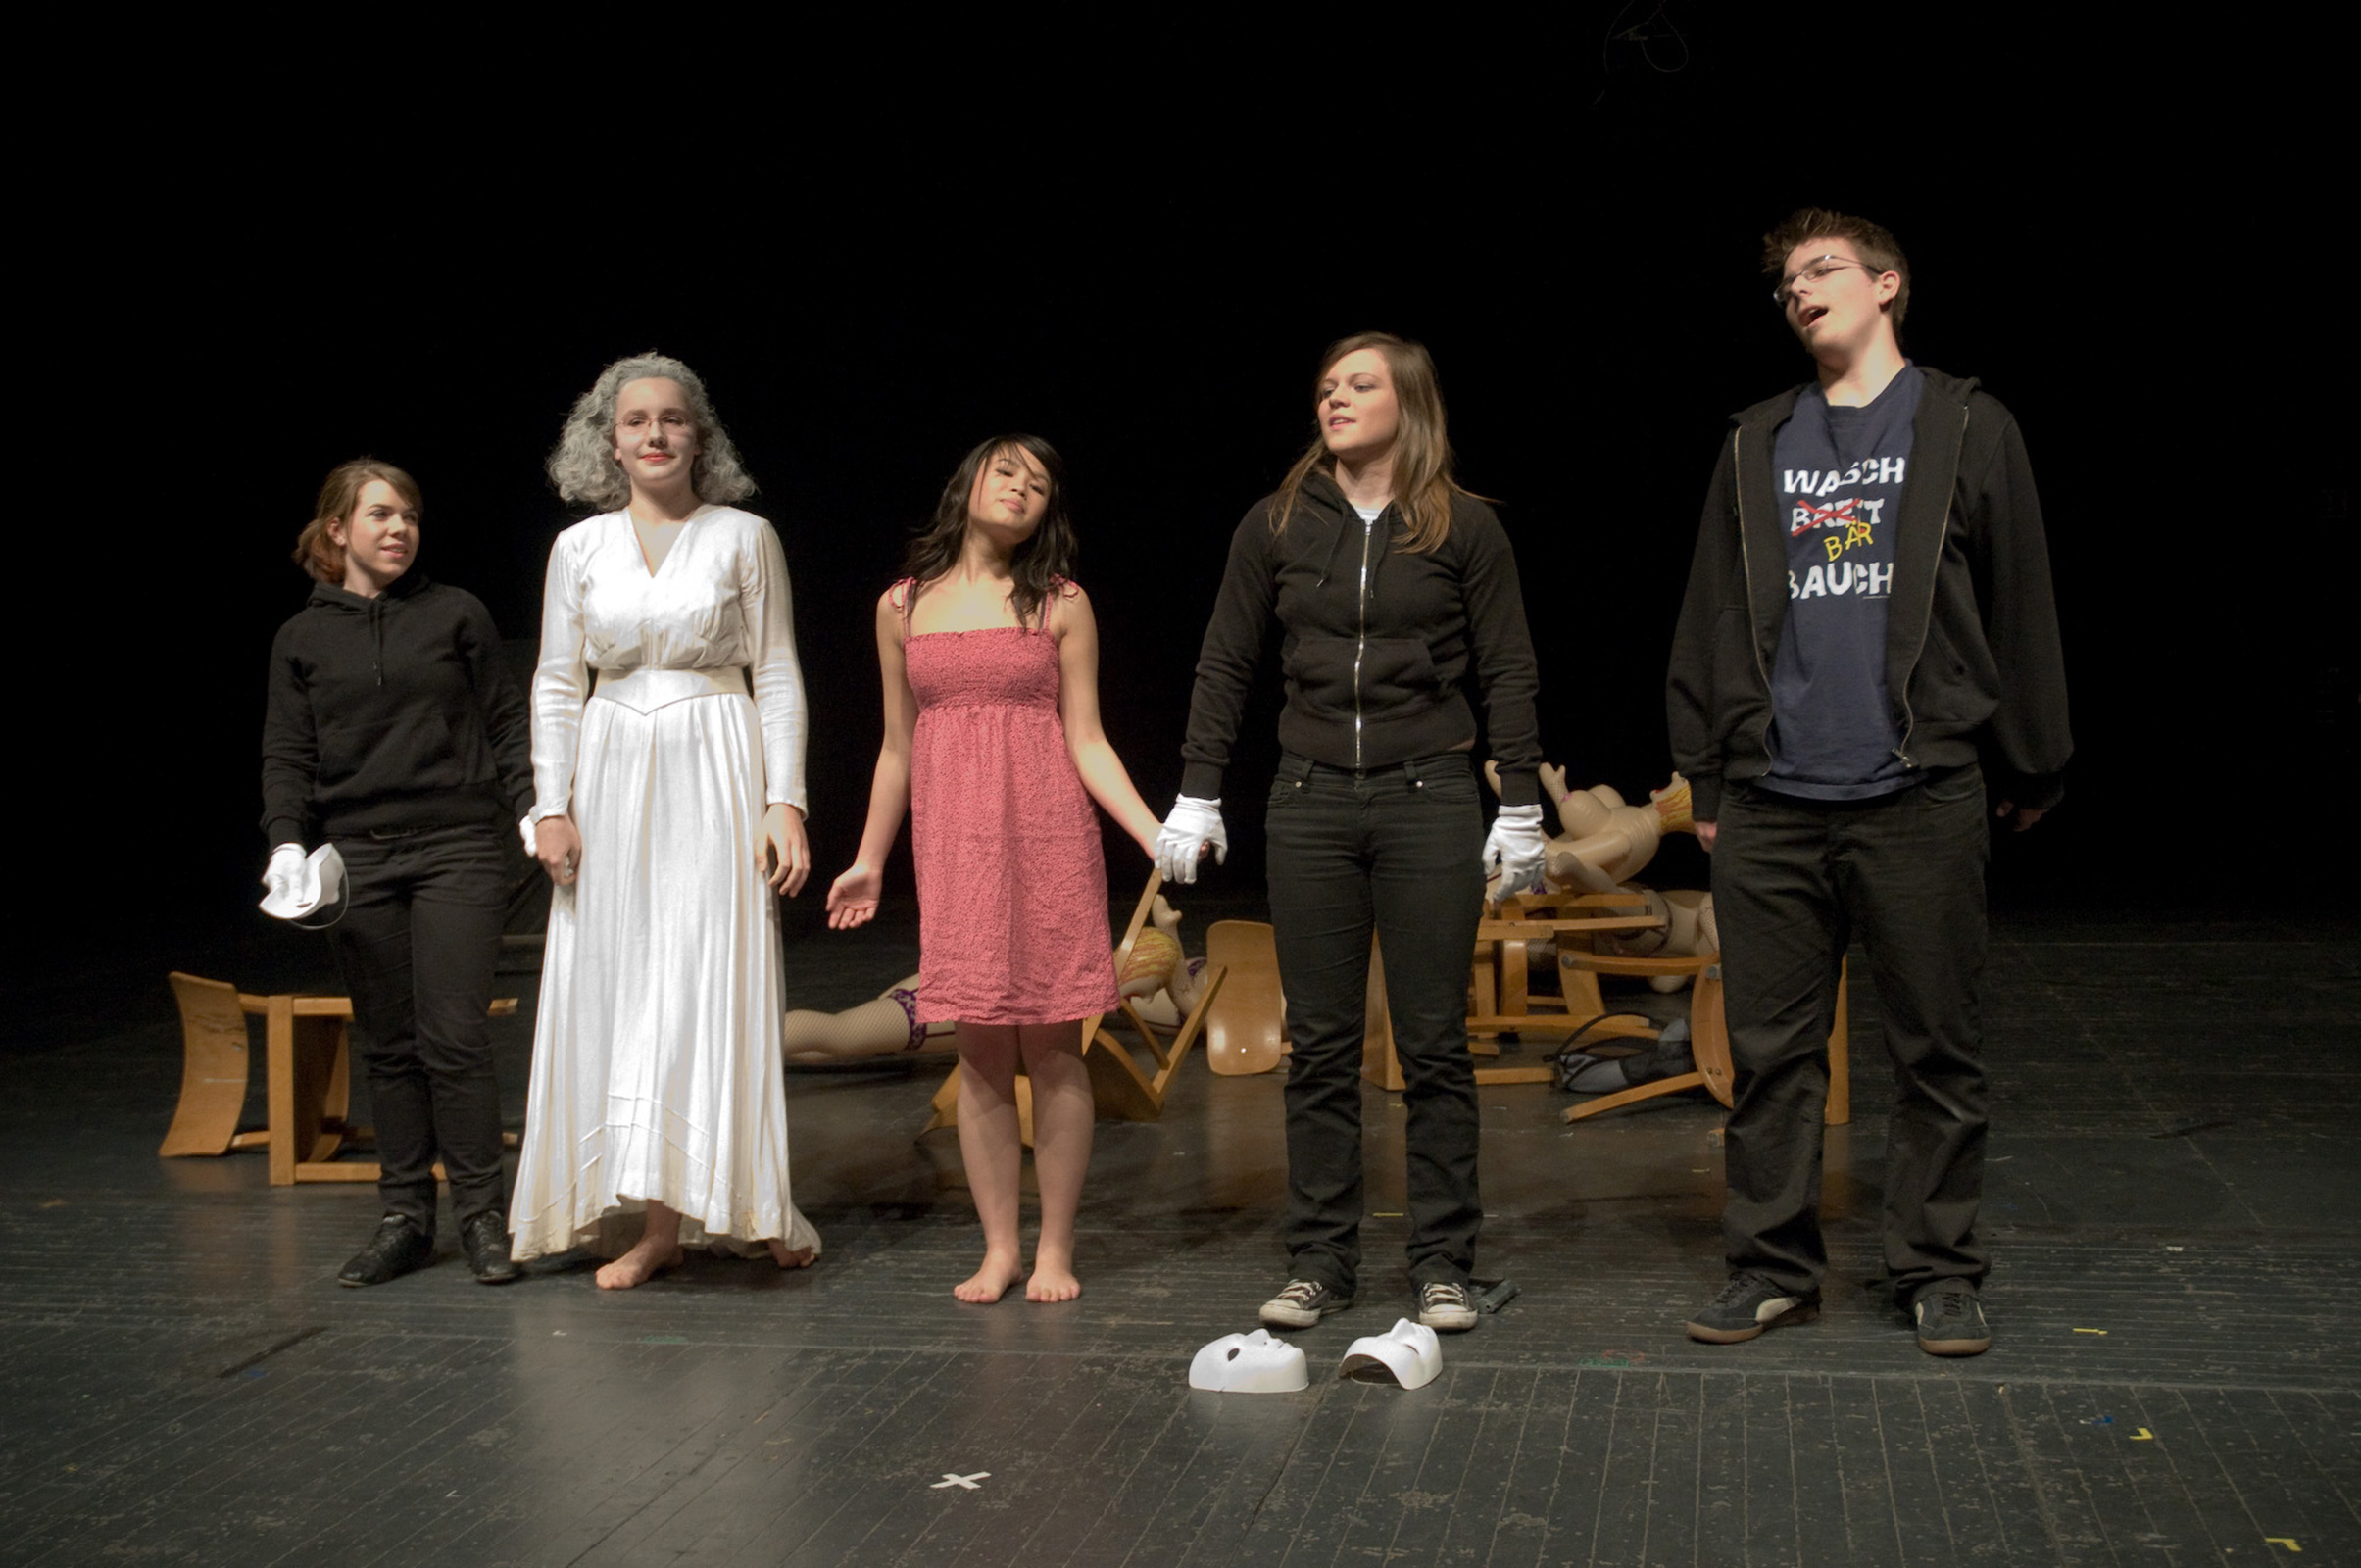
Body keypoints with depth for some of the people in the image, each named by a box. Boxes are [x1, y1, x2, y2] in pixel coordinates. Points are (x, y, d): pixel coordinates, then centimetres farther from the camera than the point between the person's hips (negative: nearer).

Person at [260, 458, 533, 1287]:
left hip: (456, 849, -2)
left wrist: (533, 808, -3)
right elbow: (287, 754, 9)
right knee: (387, 1046, 6)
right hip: (358, 860, 2)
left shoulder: (457, 614, 6)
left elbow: (505, 722, 8)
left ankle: (481, 1215, 2)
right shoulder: (302, 638, 10)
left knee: (454, 1037, -7)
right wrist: (286, 840, -6)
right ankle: (405, 1219, 14)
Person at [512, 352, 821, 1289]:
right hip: (611, 784, 3)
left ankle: (672, 1215, -2)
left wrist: (785, 803, -7)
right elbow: (557, 685, 9)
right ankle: (651, 1220, 8)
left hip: (715, 778, -3)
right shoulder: (580, 548, 8)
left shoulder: (744, 538, 1)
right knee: (616, 992, 2)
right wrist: (552, 806, 1)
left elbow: (778, 678, 1)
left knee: (702, 987, -7)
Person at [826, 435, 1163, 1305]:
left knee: (1053, 1049, 0)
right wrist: (869, 860, 18)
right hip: (954, 841, 2)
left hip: (1048, 834, -1)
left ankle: (1055, 1249, 9)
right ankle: (998, 1248, 12)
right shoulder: (902, 607, 10)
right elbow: (897, 748, 16)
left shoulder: (1061, 605, 5)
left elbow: (1086, 742, 3)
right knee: (981, 1051, 2)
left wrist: (1156, 835, -8)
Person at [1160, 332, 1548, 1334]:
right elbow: (1224, 665, 10)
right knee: (1320, 1043, 5)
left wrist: (1521, 808, -1)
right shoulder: (1276, 526, 7)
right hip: (1311, 802, 2)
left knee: (1434, 1043, 2)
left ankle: (1442, 1263, 11)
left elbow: (1508, 676, 3)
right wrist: (1197, 795, 5)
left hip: (1430, 801, -2)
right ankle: (1320, 1262, 12)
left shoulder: (1464, 529, 2)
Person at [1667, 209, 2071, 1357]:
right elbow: (1713, 618, 15)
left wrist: (2032, 769, 4)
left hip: (1919, 796, -3)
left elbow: (2019, 605, 5)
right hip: (1771, 803, 3)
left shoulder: (1965, 429, 6)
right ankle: (1773, 1265, 17)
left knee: (1937, 1046, 3)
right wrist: (1704, 775, 11)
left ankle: (1938, 1271, 16)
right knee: (1770, 1049, 6)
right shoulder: (1756, 446, 14)